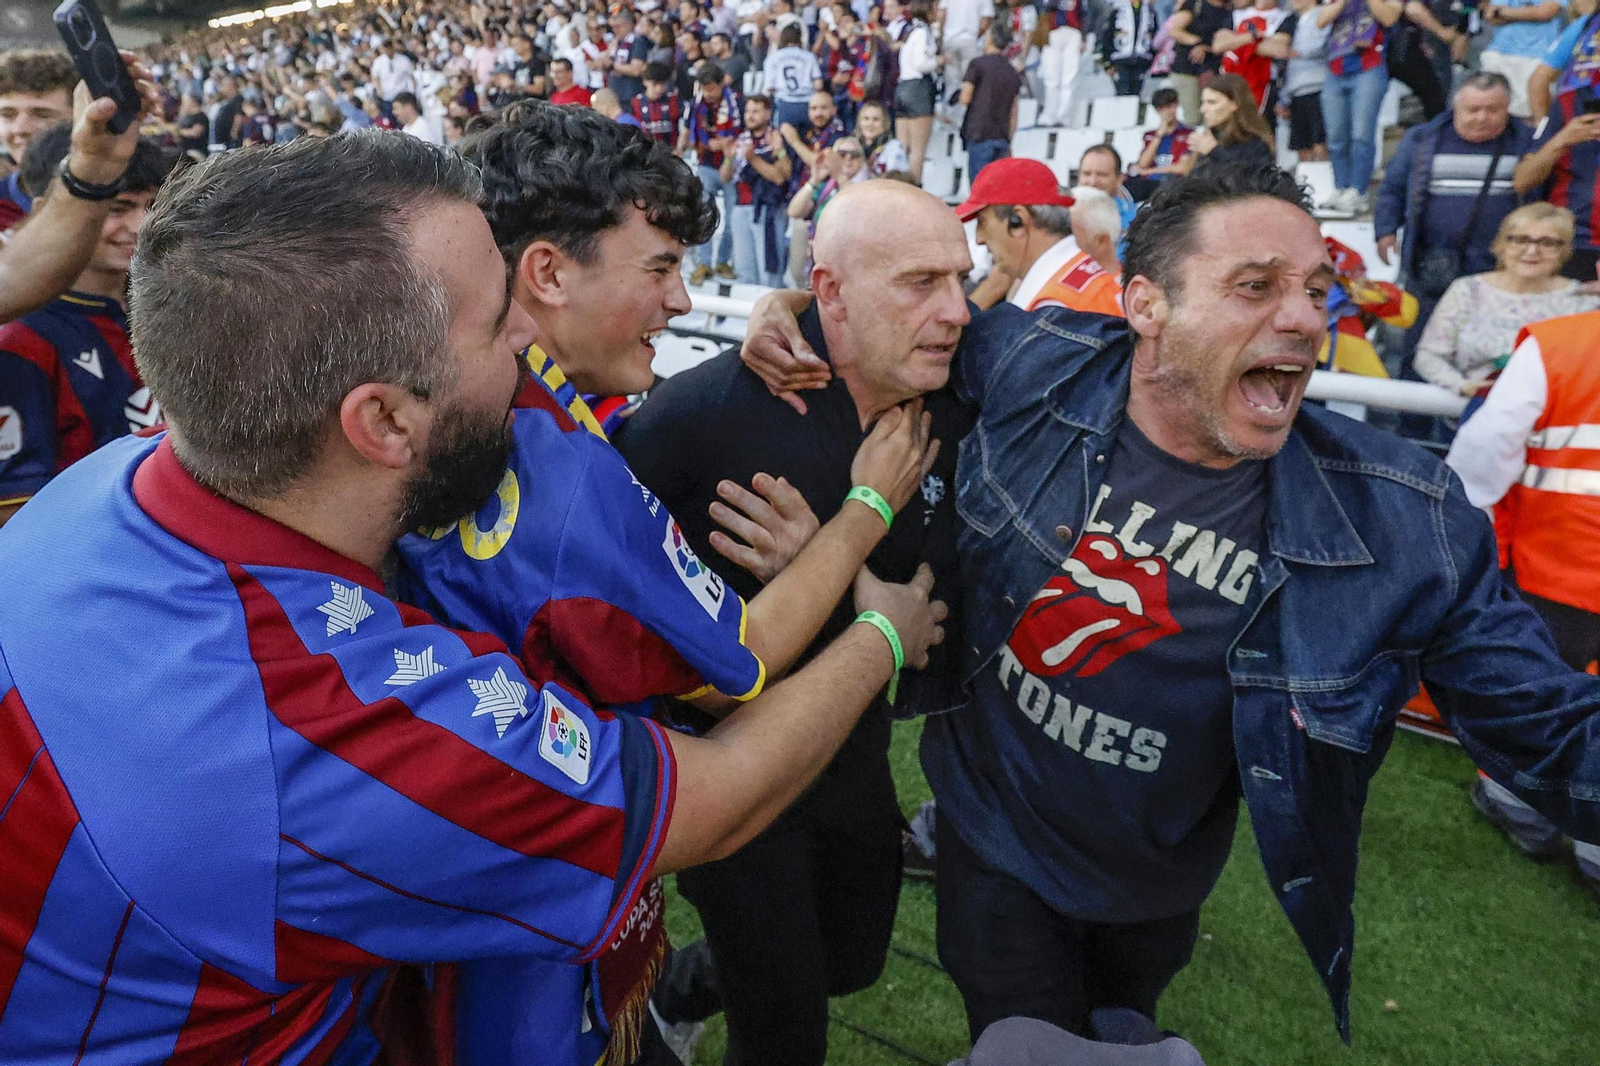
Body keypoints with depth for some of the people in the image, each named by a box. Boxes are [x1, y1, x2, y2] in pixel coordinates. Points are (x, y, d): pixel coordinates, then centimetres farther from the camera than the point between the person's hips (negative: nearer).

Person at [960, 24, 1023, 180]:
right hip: (1002, 137, 5)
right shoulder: (1013, 72, 15)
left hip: (979, 133, -5)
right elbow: (1013, 112, 15)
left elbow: (965, 99, -7)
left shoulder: (978, 64, -2)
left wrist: (958, 97, 17)